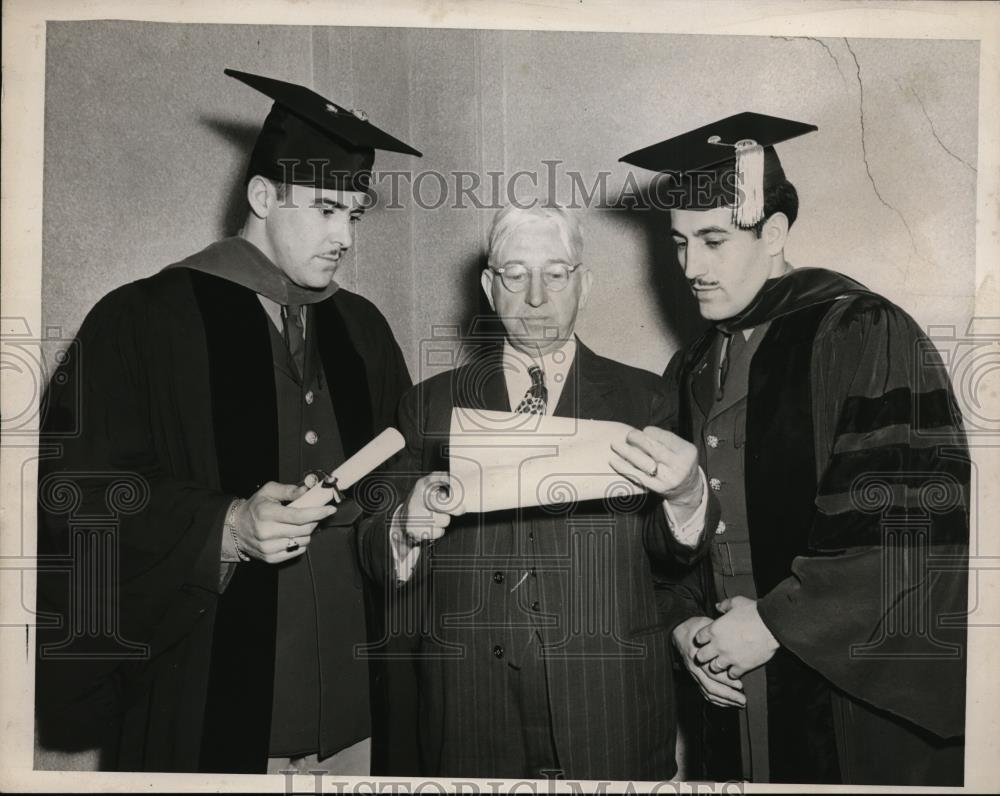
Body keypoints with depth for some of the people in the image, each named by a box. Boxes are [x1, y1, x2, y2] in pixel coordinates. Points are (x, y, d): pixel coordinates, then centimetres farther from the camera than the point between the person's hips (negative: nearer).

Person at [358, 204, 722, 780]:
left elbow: (675, 552, -4)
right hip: (470, 714, 1)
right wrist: (409, 526, -21)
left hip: (611, 716, 0)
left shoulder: (642, 399, 1)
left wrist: (686, 497, -25)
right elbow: (382, 564, 1)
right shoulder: (430, 406, 3)